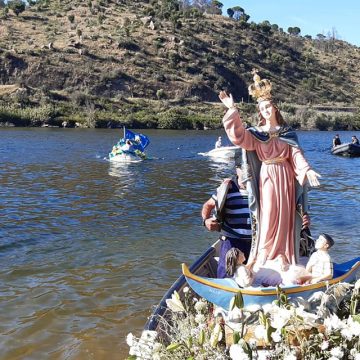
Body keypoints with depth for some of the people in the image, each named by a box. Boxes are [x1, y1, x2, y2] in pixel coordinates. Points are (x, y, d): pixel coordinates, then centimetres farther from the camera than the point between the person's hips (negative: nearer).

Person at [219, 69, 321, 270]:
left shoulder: (288, 132, 8)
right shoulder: (256, 133, 5)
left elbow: (296, 153, 0)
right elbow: (240, 136, -13)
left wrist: (307, 170, -17)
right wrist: (232, 110, -22)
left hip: (285, 178, 1)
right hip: (267, 178, -1)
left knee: (285, 218, 3)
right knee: (268, 218, -2)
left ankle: (285, 260, 12)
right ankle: (263, 261, 6)